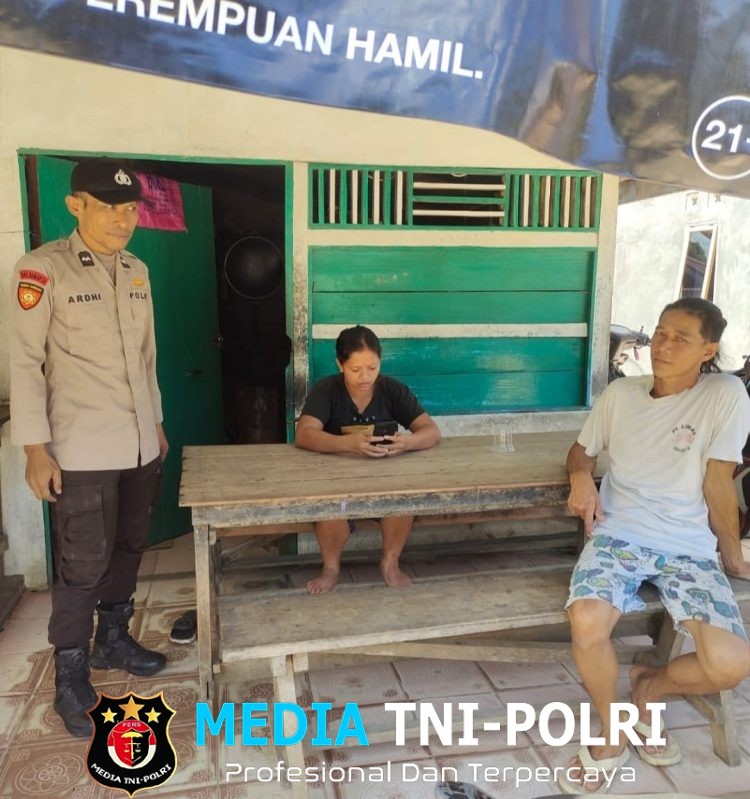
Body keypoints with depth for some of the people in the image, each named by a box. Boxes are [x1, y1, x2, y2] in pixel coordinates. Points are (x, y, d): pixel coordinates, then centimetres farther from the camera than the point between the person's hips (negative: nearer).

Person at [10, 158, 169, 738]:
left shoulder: (138, 271, 9)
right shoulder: (43, 269, -8)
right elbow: (26, 361, -9)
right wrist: (35, 448, -11)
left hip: (140, 444, 6)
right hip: (83, 449, -5)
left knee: (129, 549, 15)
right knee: (84, 565, 2)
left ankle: (113, 640, 35)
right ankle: (70, 675, 21)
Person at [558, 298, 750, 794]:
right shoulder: (620, 393, 4)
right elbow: (583, 449, 17)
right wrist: (581, 477, -6)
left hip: (690, 547, 0)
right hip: (619, 535, 1)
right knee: (587, 621, -29)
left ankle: (650, 687, 16)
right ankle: (611, 738, 2)